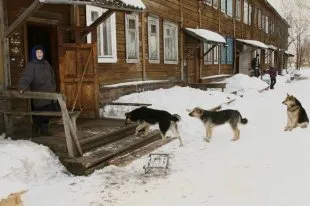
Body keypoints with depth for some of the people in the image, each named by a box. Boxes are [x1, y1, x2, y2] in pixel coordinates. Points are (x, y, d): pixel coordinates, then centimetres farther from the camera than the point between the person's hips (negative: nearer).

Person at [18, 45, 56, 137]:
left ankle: (44, 130, 24)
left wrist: (53, 88, 18)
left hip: (48, 94, 6)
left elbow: (52, 77, 21)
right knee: (38, 114, -5)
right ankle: (35, 131, 11)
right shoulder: (31, 65, -8)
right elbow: (25, 77, -21)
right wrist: (23, 87, -38)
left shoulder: (46, 64, 12)